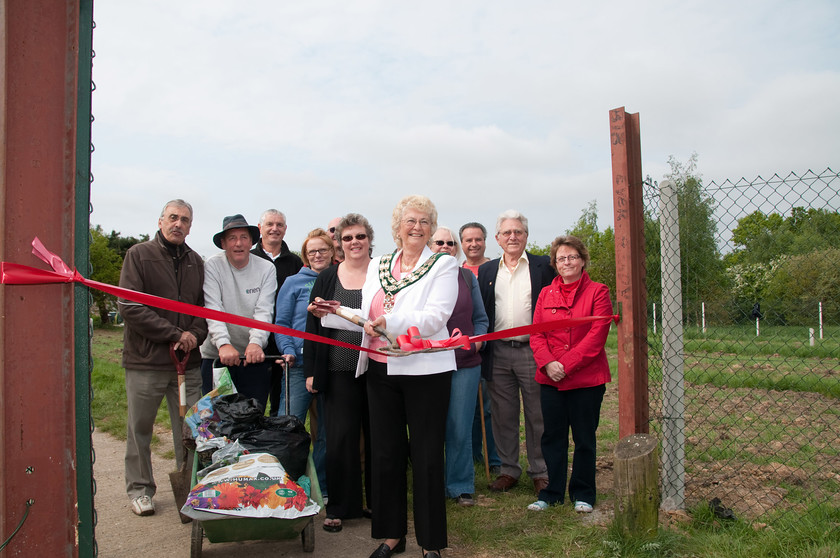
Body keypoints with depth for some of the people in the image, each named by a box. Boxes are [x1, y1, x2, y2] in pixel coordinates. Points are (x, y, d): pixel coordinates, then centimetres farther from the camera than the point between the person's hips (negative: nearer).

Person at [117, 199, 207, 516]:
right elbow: (129, 306, -11)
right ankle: (140, 489, 23)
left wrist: (194, 335, -6)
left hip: (187, 360, 3)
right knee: (140, 429, 8)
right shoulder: (139, 255, -2)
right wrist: (174, 335, -13)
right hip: (146, 361, -3)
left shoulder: (196, 262, 12)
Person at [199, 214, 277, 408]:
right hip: (216, 355, -1)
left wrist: (256, 342, -26)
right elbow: (213, 309, -13)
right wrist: (223, 343, -28)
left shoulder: (266, 269, 0)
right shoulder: (212, 266, -3)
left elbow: (264, 311, -9)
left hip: (254, 356, 1)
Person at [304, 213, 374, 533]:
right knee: (340, 438, 4)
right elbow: (313, 325, 7)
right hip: (338, 372, 1)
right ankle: (339, 508, 19)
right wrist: (311, 370, 2)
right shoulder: (326, 279, 7)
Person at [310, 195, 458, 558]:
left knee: (426, 456, 4)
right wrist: (330, 313, 3)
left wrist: (390, 321, -27)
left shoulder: (443, 265, -1)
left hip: (424, 371, -4)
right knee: (385, 453, 11)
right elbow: (366, 319, 16)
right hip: (381, 371, 5)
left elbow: (434, 317, -15)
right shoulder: (377, 266, 13)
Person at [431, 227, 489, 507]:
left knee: (460, 428, 4)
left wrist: (476, 342, -3)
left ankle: (461, 486, 18)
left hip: (465, 362, 1)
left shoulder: (467, 277, 11)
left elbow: (481, 319, 13)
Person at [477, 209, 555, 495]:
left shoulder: (543, 266, 2)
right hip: (498, 354, 3)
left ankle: (540, 472, 20)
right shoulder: (486, 271, 11)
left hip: (532, 351, -2)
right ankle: (509, 470, 23)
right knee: (503, 415, 10)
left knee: (537, 415, 6)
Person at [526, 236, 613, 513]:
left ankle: (583, 494, 23)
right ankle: (551, 493, 22)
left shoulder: (597, 292, 0)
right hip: (550, 378, 3)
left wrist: (566, 364, -15)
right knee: (552, 437, 9)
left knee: (584, 438, 7)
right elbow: (536, 334, 5)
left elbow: (597, 335, -9)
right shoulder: (546, 294, 11)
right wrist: (548, 363, -12)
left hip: (587, 378, -3)